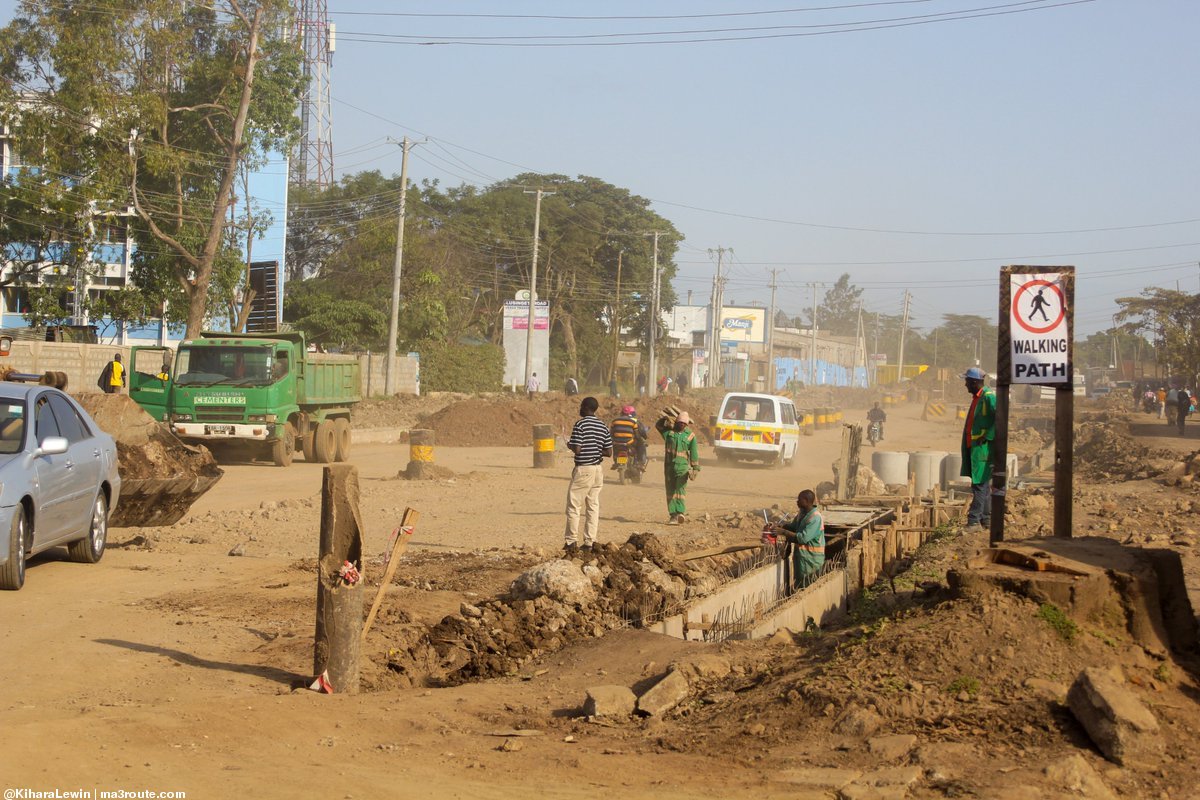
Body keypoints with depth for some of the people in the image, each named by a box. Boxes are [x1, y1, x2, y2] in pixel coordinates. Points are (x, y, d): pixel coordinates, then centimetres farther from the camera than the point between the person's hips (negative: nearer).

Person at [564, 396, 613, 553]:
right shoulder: (603, 426, 7)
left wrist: (569, 445, 2)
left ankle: (572, 541, 0)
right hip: (598, 469, 6)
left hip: (583, 469, -6)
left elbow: (577, 449, -19)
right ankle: (589, 542, 8)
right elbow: (609, 452, 6)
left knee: (574, 506, 1)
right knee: (593, 506, 8)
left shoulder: (580, 424, -12)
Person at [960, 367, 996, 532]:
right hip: (974, 448, 10)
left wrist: (987, 437, -23)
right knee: (981, 485, 14)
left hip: (983, 448, -10)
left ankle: (974, 521, -12)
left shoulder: (989, 397, -15)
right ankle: (986, 519, 21)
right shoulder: (977, 398, 16)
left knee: (980, 485, -10)